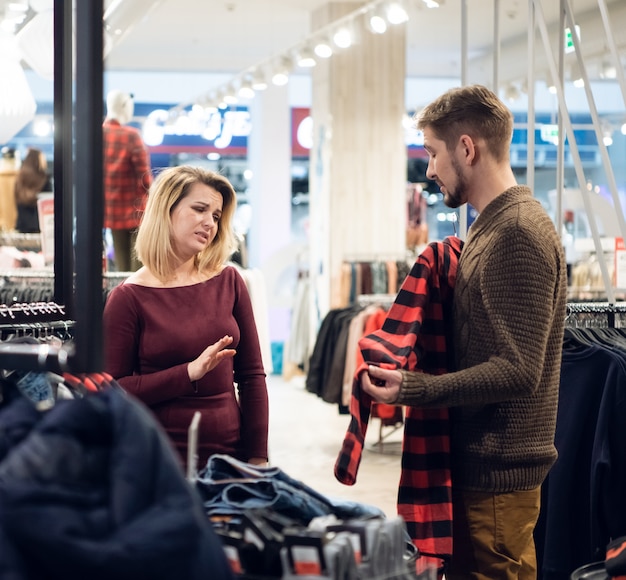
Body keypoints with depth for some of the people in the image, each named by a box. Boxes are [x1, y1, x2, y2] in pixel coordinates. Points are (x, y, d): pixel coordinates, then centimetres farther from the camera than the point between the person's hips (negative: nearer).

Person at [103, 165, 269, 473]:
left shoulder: (228, 281, 5)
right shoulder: (128, 298, -5)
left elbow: (251, 375, 6)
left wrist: (257, 458, -1)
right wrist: (189, 372, -17)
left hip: (231, 455, 3)